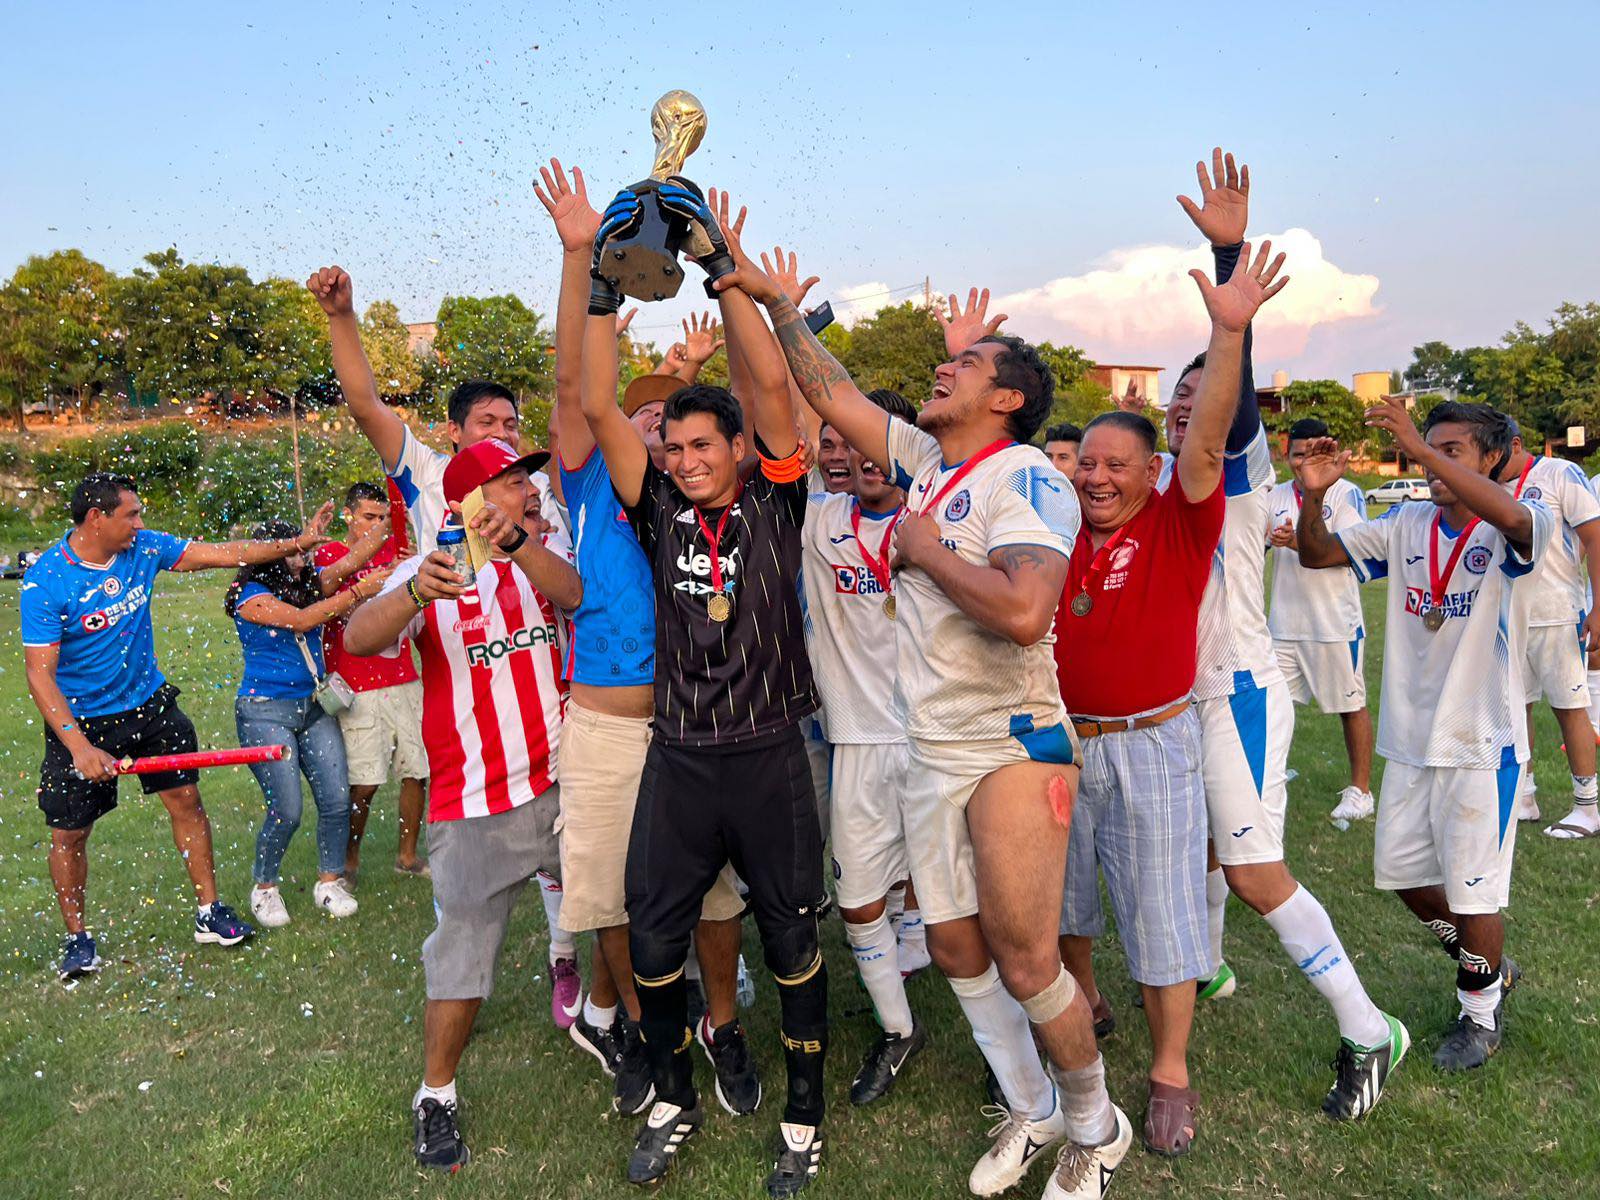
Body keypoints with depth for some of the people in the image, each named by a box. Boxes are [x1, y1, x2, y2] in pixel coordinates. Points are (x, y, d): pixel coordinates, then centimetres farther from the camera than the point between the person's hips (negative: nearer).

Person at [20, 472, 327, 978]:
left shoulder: (143, 548, -7)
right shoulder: (46, 583, -20)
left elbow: (219, 553, 1)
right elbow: (39, 674, -21)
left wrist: (292, 545, -2)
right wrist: (79, 746, -27)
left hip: (148, 702, 4)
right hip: (80, 720, -4)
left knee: (186, 800, 3)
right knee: (69, 833, 4)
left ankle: (209, 913, 16)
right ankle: (77, 936, 24)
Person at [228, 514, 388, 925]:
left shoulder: (306, 584, 9)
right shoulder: (250, 596, -10)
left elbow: (351, 561, 4)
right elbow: (302, 619, -22)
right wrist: (360, 591, -26)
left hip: (314, 707, 6)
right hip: (265, 710, -6)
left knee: (337, 801, 1)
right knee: (286, 811, -5)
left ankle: (330, 882, 18)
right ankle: (264, 889, 19)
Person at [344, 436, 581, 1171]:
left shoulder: (544, 552, 3)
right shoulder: (430, 572, -5)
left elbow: (571, 593, -20)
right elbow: (358, 639, -21)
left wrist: (515, 539, -37)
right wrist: (417, 594, -40)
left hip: (565, 786, 3)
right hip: (477, 806, -3)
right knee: (464, 957, 6)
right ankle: (435, 1096, 27)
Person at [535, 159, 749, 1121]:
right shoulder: (597, 484, 5)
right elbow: (572, 381, -5)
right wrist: (578, 255, -13)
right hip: (607, 725, -1)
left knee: (717, 886, 9)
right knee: (617, 894, 11)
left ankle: (722, 1024, 30)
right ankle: (630, 1021, 35)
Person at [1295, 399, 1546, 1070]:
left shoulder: (1515, 528, -13)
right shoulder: (1406, 526, 2)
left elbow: (1510, 518, -38)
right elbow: (1316, 554, 1)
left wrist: (1417, 445, -41)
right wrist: (1314, 495, -19)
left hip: (1484, 742, -6)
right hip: (1411, 737, 6)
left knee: (1473, 890, 6)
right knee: (1399, 871, 17)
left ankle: (1480, 1015, 33)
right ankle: (1490, 968, 43)